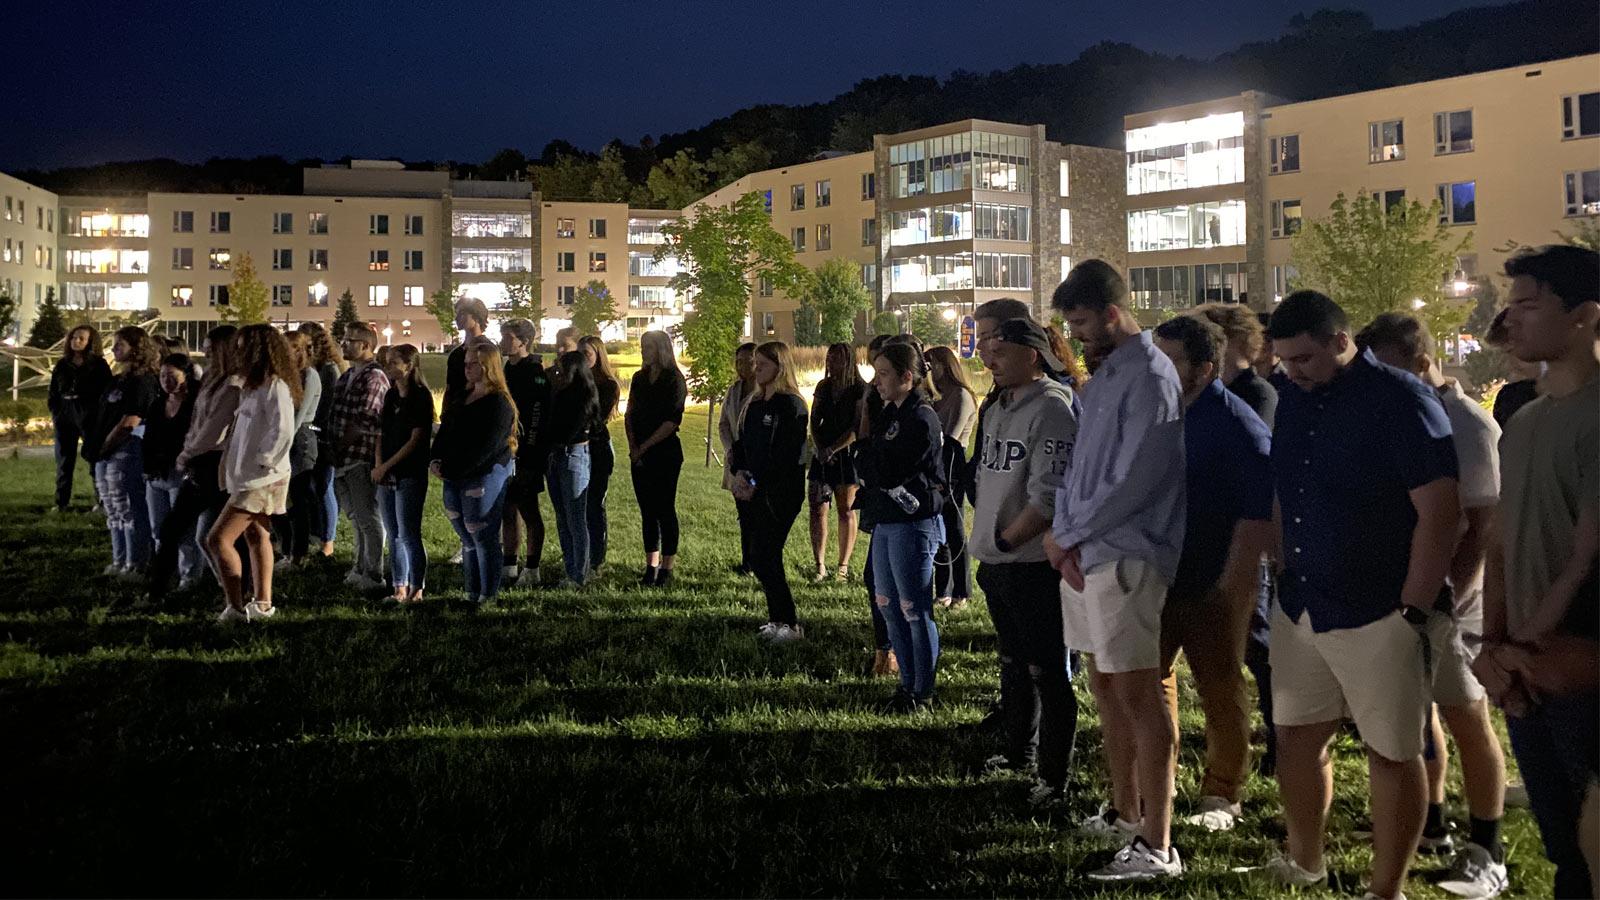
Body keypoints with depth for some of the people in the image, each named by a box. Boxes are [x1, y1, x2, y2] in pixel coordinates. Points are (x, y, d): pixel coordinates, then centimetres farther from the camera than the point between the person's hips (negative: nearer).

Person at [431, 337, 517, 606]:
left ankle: (488, 597, 9)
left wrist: (449, 470, -17)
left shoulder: (499, 403, -13)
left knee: (483, 539, -1)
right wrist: (434, 460, -3)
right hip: (455, 479, 9)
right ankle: (473, 593, 23)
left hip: (483, 479, -9)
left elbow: (485, 448, -19)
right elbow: (445, 431, 15)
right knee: (467, 540, 14)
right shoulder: (464, 397, 15)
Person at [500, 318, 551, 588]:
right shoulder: (507, 370, 15)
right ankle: (509, 568, 21)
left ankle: (532, 570, 4)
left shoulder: (535, 372, -13)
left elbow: (537, 417, -19)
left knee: (529, 511, -2)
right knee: (508, 511, 13)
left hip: (526, 456, -9)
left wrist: (527, 453, -22)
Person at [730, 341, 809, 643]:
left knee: (762, 557, -9)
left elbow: (785, 456, -17)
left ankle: (790, 624, 0)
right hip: (753, 492, 8)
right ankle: (778, 619, 20)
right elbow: (740, 443, 16)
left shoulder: (791, 405, -11)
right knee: (767, 558, 10)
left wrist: (756, 484, -15)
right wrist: (740, 473, -3)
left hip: (780, 493, -8)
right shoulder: (754, 404, 15)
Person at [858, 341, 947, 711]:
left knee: (915, 610, 0)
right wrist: (874, 464, -9)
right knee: (887, 605, 15)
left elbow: (885, 471, -21)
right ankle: (908, 681, 27)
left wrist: (867, 459, -3)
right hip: (885, 521, 10)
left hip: (913, 524, -10)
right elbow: (868, 466, 11)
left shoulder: (922, 419, -16)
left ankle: (922, 691, 11)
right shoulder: (890, 414, 13)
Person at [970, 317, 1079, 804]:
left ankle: (1053, 777, 8)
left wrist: (1004, 540, -16)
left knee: (1047, 672, -1)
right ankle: (1019, 752, 38)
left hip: (1035, 565, -9)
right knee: (1014, 664, 22)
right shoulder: (998, 408, 13)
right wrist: (987, 546, 12)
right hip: (998, 565, 9)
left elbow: (1048, 496, -22)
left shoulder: (1051, 409, -16)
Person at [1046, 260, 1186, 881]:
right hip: (1084, 555, 9)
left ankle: (1157, 847, -4)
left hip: (1126, 557, -9)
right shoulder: (1103, 375, 16)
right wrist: (1065, 537, 2)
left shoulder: (1150, 377, -14)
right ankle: (1125, 812, 31)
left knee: (1137, 695, -8)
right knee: (1107, 688, 17)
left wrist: (1067, 533, -11)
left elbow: (1133, 482, -20)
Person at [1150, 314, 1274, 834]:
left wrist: (1233, 583, -20)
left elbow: (1259, 510, -17)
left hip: (1214, 587, -7)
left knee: (1220, 690, 5)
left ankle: (1221, 796, 19)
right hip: (1155, 578, 7)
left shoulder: (1238, 425, -14)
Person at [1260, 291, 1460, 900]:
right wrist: (1285, 577, 12)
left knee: (1391, 753, 4)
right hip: (1299, 608, 7)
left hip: (1376, 614, -7)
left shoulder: (1400, 400, -13)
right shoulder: (1293, 400, 7)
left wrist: (1414, 611, -16)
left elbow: (1439, 511, -16)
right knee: (1297, 736, 14)